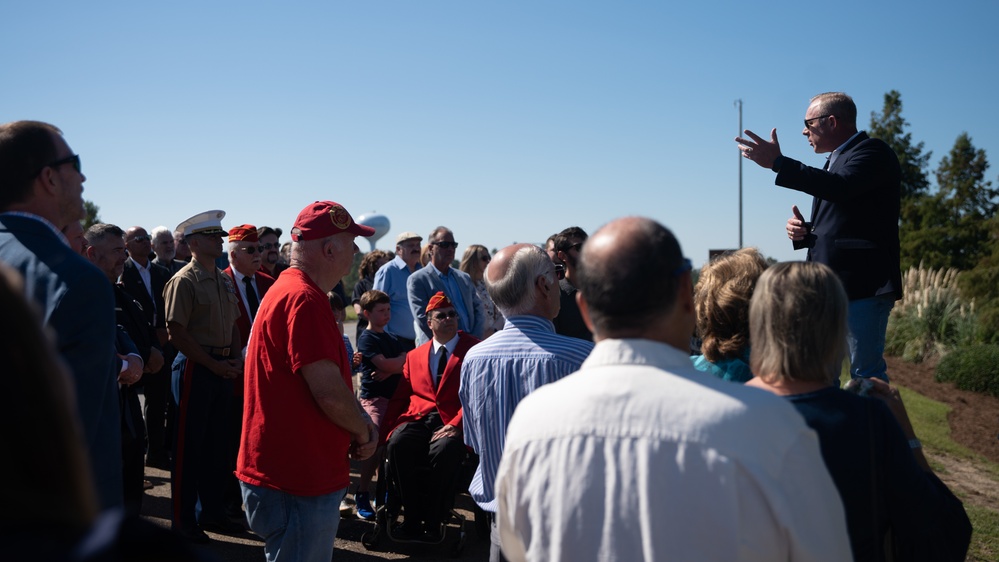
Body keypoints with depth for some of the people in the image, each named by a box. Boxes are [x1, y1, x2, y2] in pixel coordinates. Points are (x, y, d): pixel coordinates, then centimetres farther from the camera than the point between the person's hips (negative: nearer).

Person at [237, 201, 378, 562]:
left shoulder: (288, 288, 13)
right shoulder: (304, 299, -21)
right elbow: (330, 393, -25)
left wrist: (359, 425, 6)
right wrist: (363, 431, -6)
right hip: (297, 482, -10)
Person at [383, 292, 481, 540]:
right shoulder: (414, 356, 21)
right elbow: (400, 397, 16)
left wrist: (455, 425, -17)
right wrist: (390, 428, -2)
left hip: (452, 423, -3)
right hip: (417, 419, 3)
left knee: (444, 450, -36)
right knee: (398, 444, -29)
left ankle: (433, 523, -18)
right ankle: (412, 518, -16)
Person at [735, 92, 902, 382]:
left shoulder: (873, 151, -6)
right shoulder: (834, 161, 21)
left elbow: (840, 187, -26)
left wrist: (777, 162, -25)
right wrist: (803, 231, 4)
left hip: (864, 284, -9)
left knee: (866, 374, -6)